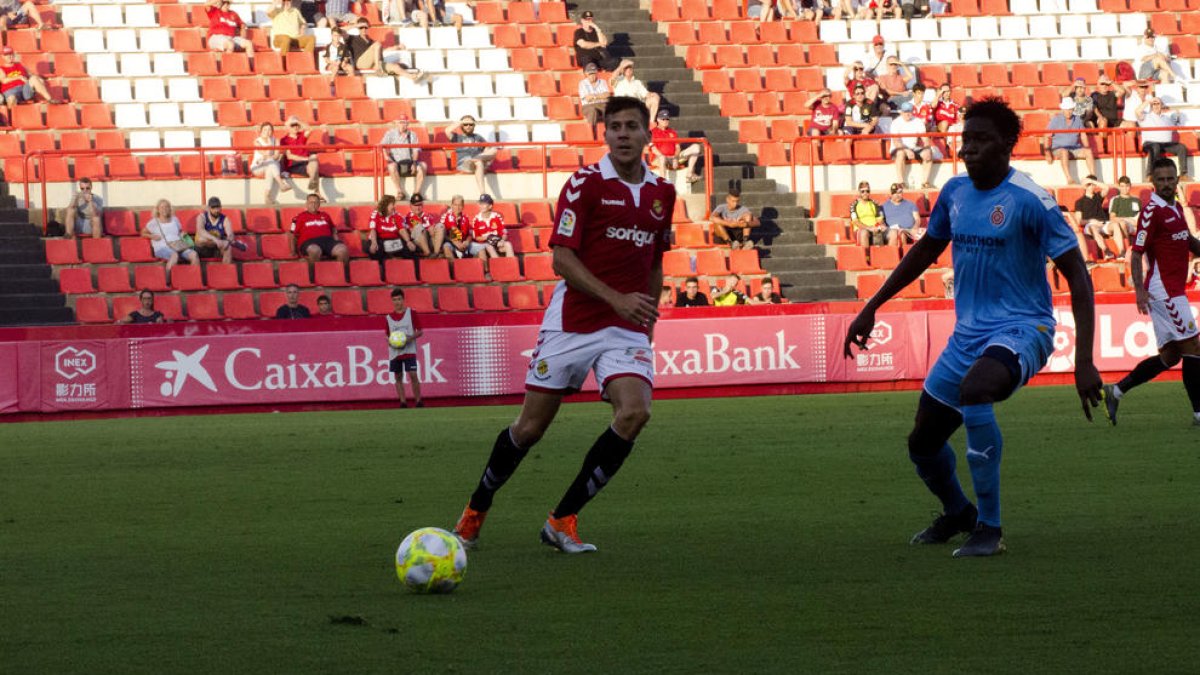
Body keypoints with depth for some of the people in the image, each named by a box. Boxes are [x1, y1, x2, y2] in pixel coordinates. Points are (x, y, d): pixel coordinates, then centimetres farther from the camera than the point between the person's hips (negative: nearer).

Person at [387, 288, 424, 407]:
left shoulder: (411, 313, 1)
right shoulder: (389, 317, 9)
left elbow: (420, 331, 3)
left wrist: (411, 337, -15)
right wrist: (390, 342, -6)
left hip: (409, 350, -3)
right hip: (394, 351, 3)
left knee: (413, 375, -11)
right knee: (398, 377, 2)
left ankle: (418, 401, -3)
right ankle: (403, 402, 7)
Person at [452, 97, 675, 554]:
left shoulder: (662, 194, 9)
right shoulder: (584, 184, -7)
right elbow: (562, 258, -14)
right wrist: (617, 299, -23)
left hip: (628, 329, 3)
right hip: (573, 322, -3)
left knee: (634, 413, -21)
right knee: (532, 426, 3)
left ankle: (563, 520, -10)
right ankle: (476, 510, 27)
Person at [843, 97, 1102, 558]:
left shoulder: (1029, 201, -15)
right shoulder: (955, 192, 5)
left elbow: (1077, 276, -15)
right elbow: (926, 250, 23)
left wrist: (1084, 360, -22)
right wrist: (871, 308, 22)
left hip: (1020, 329, -7)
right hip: (967, 335, 7)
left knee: (974, 390, -38)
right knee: (923, 443, 11)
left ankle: (989, 529, -23)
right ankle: (957, 514, 45)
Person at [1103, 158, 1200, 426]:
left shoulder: (1177, 208, 15)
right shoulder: (1152, 211, -12)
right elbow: (1136, 253, -15)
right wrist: (1139, 289, -26)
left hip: (1174, 291, 9)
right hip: (1163, 290, -9)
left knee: (1169, 356, 9)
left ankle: (1116, 391, 14)